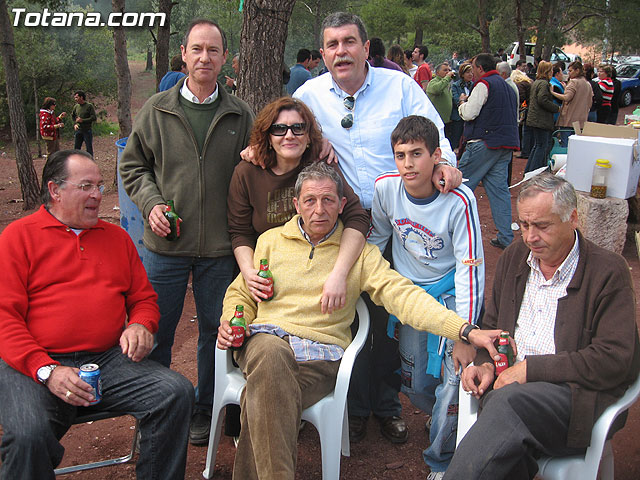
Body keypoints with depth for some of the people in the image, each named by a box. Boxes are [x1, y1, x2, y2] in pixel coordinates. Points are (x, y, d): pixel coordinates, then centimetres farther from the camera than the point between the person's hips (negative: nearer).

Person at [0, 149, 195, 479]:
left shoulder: (116, 236, 19)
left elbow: (144, 298, 24)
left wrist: (141, 326, -2)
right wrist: (46, 371, -16)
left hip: (109, 360, 4)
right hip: (34, 364, -3)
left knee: (177, 392, -20)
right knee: (28, 434, -33)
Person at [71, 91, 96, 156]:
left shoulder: (89, 106, -8)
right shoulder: (76, 106, 7)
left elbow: (94, 118, -13)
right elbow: (72, 116, 23)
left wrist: (82, 120, -16)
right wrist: (75, 124, 6)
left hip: (87, 131, -5)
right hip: (78, 130, 5)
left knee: (89, 149, 2)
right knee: (76, 148, 10)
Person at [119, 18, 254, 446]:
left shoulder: (241, 115, 4)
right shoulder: (156, 110, 3)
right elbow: (133, 165, 8)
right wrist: (151, 202, -7)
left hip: (220, 248, 1)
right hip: (166, 243, 0)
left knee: (216, 330, 12)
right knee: (155, 331, 8)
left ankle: (204, 411, 31)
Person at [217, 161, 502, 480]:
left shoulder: (359, 252, 9)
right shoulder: (271, 241, 16)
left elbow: (401, 294, -4)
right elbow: (241, 293, 23)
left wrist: (465, 330, -19)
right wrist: (231, 322, -2)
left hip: (321, 352, -1)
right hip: (266, 337, 1)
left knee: (262, 399, -33)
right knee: (270, 353, -37)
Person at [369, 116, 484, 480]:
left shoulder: (459, 200, -23)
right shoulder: (386, 187, -13)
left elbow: (469, 269, -20)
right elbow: (376, 238, 6)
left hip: (451, 292, -3)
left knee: (454, 380, -13)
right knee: (415, 385, 6)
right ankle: (442, 419, 41)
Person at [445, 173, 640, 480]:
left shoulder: (608, 271, -1)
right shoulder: (513, 258, 17)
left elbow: (614, 360, -9)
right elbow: (491, 326, 24)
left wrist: (531, 369, -13)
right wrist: (486, 364, 1)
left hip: (577, 394, -4)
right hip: (509, 386, 4)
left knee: (508, 402, -36)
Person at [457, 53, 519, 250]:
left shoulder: (484, 84, -8)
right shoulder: (507, 87, 20)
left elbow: (468, 113, -13)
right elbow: (514, 118, 25)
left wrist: (462, 105, 6)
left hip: (484, 143, -8)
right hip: (506, 145, 8)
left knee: (462, 184, 1)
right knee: (499, 188, 7)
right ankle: (505, 237, 5)